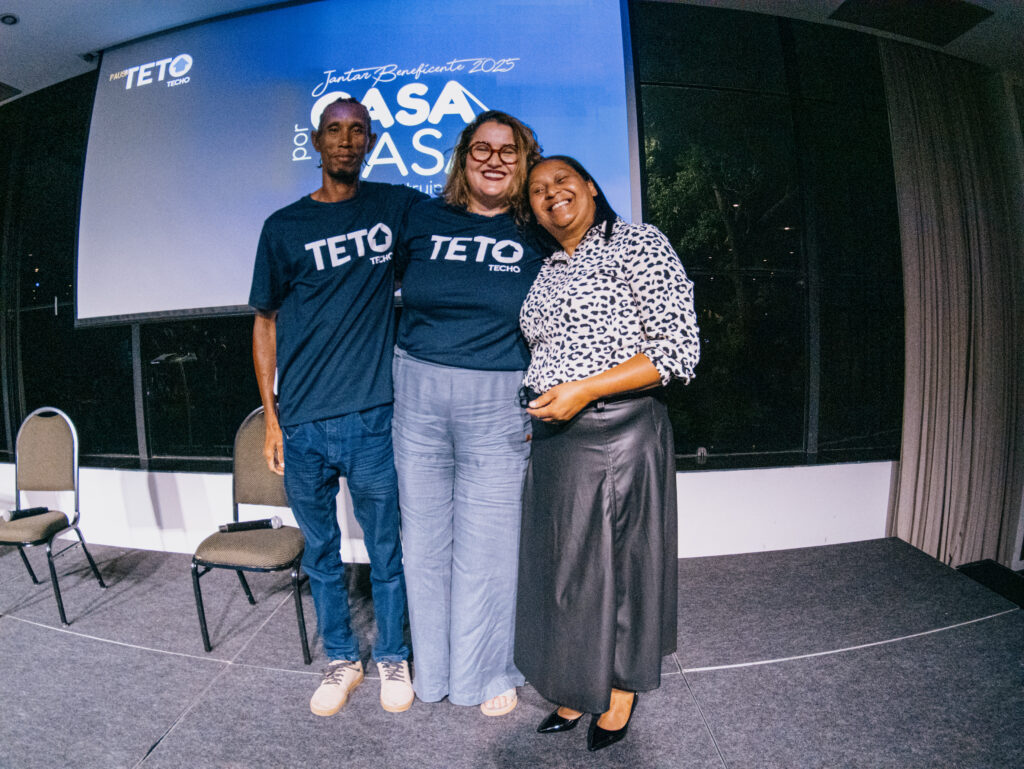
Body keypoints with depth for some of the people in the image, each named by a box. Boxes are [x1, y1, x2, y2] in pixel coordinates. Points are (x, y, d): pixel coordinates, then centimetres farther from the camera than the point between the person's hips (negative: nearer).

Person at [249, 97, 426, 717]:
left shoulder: (396, 206, 7)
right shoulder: (285, 226, 7)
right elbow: (265, 322, 10)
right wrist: (271, 416, 6)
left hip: (372, 417, -1)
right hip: (302, 424, 2)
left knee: (386, 547, 9)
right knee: (321, 551, 14)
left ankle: (393, 658, 32)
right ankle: (342, 659, 35)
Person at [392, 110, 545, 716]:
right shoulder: (423, 218, 7)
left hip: (499, 406, -2)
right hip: (418, 397, 2)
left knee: (487, 543, 7)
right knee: (426, 537, 13)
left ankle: (489, 671, 33)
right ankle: (433, 667, 38)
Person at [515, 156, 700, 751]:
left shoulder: (638, 243, -5)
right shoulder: (547, 272, 16)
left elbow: (680, 349, -13)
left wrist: (584, 390, -18)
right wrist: (543, 404, 11)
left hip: (619, 433, -6)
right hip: (555, 438, 7)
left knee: (619, 560, 6)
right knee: (564, 562, 13)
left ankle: (621, 694, 31)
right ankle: (578, 689, 34)